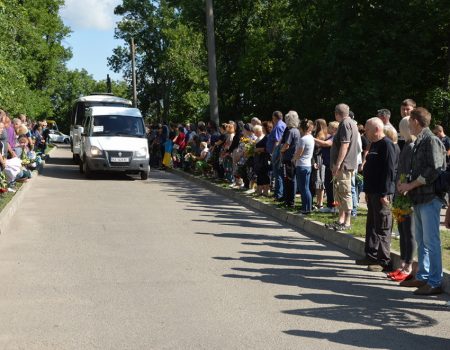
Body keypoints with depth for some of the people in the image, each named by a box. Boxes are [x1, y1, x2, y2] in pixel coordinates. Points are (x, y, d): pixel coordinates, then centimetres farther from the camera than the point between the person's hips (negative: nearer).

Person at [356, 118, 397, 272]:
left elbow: (389, 170, -19)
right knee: (371, 225, 15)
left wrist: (384, 194, -21)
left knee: (382, 228, -5)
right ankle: (371, 256, 25)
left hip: (382, 194, -10)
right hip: (372, 192, 10)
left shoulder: (387, 145, -13)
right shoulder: (374, 145, 17)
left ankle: (384, 261, 1)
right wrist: (367, 191, 20)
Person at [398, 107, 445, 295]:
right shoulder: (419, 142, 17)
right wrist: (407, 185, 9)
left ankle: (435, 282, -1)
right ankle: (422, 277, 24)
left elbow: (433, 171, -19)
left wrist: (410, 185, -14)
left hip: (430, 198, -10)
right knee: (421, 241, 15)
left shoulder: (431, 141, -12)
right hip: (419, 198, 10)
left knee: (431, 242, -6)